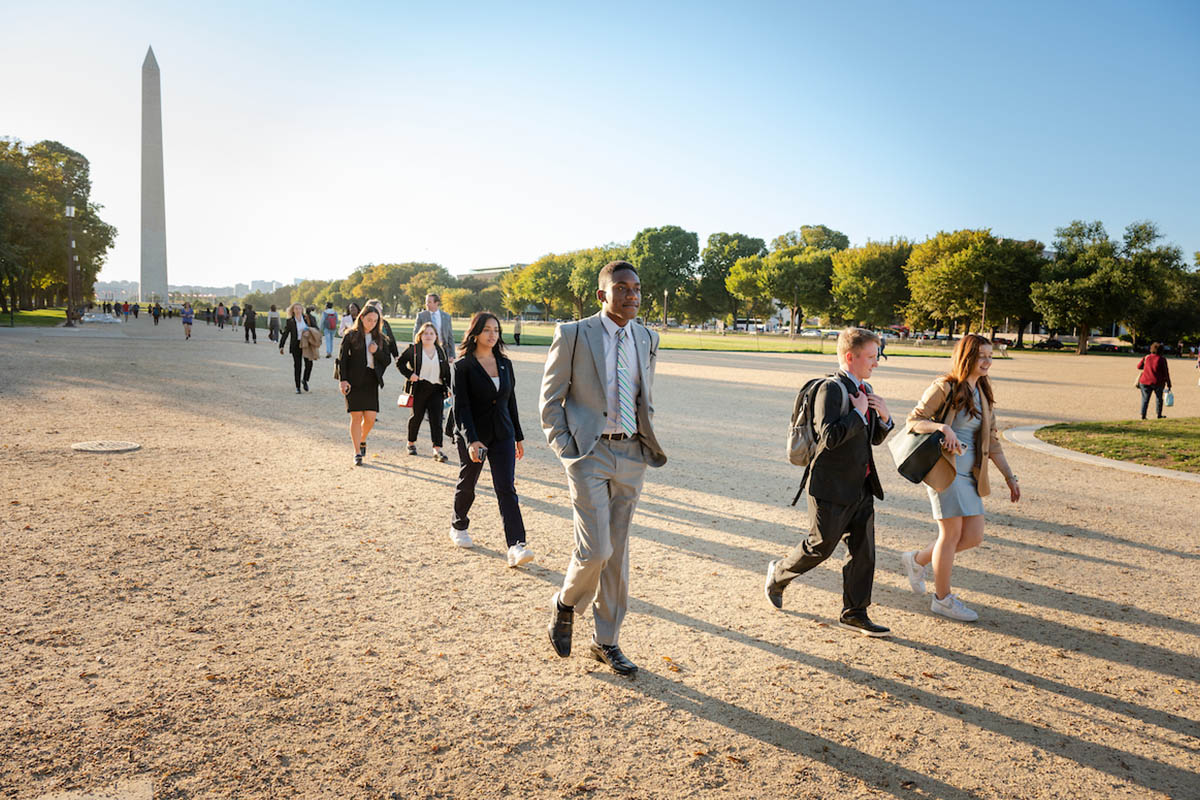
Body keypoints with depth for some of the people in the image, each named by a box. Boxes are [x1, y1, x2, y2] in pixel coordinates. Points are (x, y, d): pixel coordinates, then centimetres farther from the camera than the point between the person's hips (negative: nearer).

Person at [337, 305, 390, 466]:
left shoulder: (379, 338, 11)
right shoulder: (351, 336, 1)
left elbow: (386, 361, 10)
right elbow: (342, 359, -1)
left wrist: (376, 352, -9)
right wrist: (343, 379, -11)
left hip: (371, 381, 3)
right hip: (354, 381, -3)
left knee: (370, 418, -1)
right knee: (356, 417, -3)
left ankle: (362, 440, 30)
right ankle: (357, 453, 6)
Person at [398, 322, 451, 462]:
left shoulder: (441, 351, 11)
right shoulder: (413, 349, 0)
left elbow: (447, 371, 15)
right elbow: (399, 362, 7)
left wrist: (450, 388, 5)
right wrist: (409, 374, -7)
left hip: (437, 389, 2)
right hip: (419, 388, -2)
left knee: (436, 419, -7)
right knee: (416, 417, 9)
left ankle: (437, 450, -12)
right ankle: (411, 443, 31)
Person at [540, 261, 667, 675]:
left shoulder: (647, 339, 9)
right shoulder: (573, 334, -6)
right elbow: (551, 397, -1)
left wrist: (648, 441, 10)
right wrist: (564, 448, -7)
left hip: (631, 454, 5)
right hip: (589, 453, -5)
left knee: (618, 553, 10)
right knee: (595, 550, -10)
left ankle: (607, 641, 24)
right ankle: (564, 605, 22)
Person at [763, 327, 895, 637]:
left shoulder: (865, 390, 12)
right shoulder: (831, 390, -15)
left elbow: (875, 439, 19)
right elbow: (830, 437, -28)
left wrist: (885, 418, 0)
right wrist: (859, 412, -19)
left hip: (862, 487, 8)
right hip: (832, 487, -8)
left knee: (863, 550, 8)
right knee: (820, 546, 4)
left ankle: (854, 613, 19)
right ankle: (779, 572, 31)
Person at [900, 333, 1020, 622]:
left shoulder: (983, 395, 15)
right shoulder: (944, 387, -7)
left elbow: (992, 441, 19)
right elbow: (913, 421, -10)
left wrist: (1010, 477, 17)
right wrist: (943, 427, -27)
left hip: (969, 475, 7)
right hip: (944, 469, -7)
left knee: (973, 536, 5)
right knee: (951, 534, -2)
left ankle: (916, 560, 26)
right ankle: (942, 599, 14)